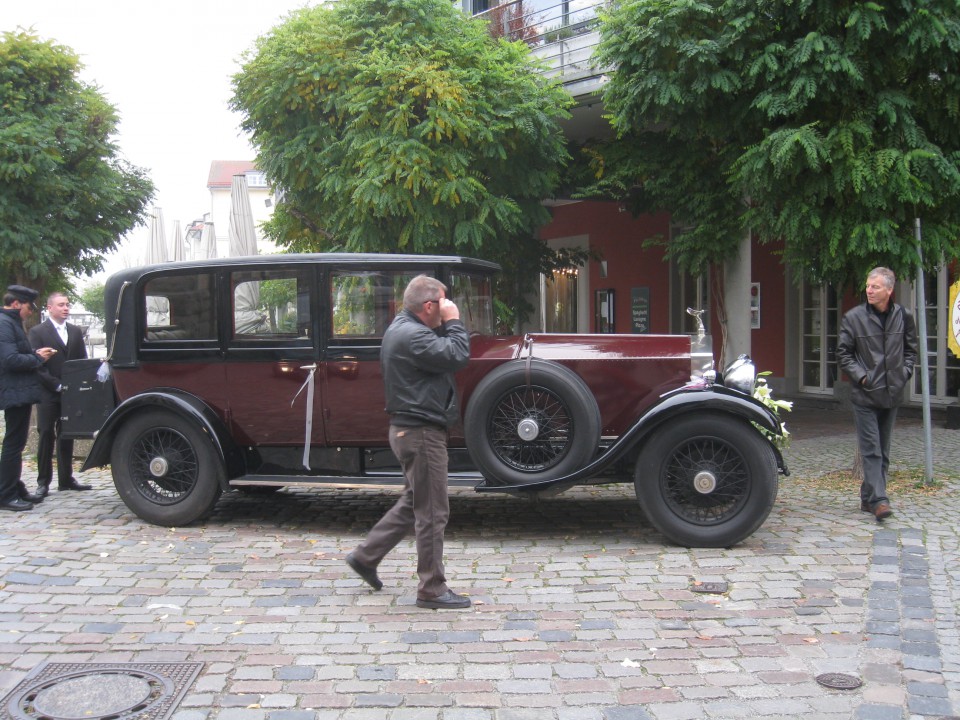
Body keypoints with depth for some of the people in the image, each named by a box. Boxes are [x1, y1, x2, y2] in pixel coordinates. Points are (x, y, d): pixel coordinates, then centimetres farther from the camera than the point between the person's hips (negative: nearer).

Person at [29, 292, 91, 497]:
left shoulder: (76, 332, 12)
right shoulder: (37, 332, -3)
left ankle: (66, 479, 17)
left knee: (66, 436, 10)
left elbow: (82, 362, 12)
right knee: (46, 436, -2)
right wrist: (57, 385, -15)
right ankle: (43, 482, 4)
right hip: (47, 395, -4)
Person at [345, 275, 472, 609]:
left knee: (413, 503, 22)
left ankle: (365, 556, 29)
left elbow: (443, 354, 17)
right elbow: (457, 356, -25)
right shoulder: (412, 336, -20)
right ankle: (432, 590, 9)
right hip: (421, 432, -11)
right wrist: (453, 322, -12)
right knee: (432, 512, -1)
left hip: (409, 429, 11)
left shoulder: (403, 328, 13)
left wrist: (447, 326, 3)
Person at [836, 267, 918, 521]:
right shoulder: (853, 318, -6)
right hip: (865, 395, -4)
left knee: (883, 451, 11)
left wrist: (905, 371, 2)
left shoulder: (903, 317, 3)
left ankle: (868, 497, 21)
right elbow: (843, 352, 0)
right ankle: (879, 499, -11)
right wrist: (860, 375, -10)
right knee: (871, 450, -9)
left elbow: (911, 348, 16)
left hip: (892, 394, 4)